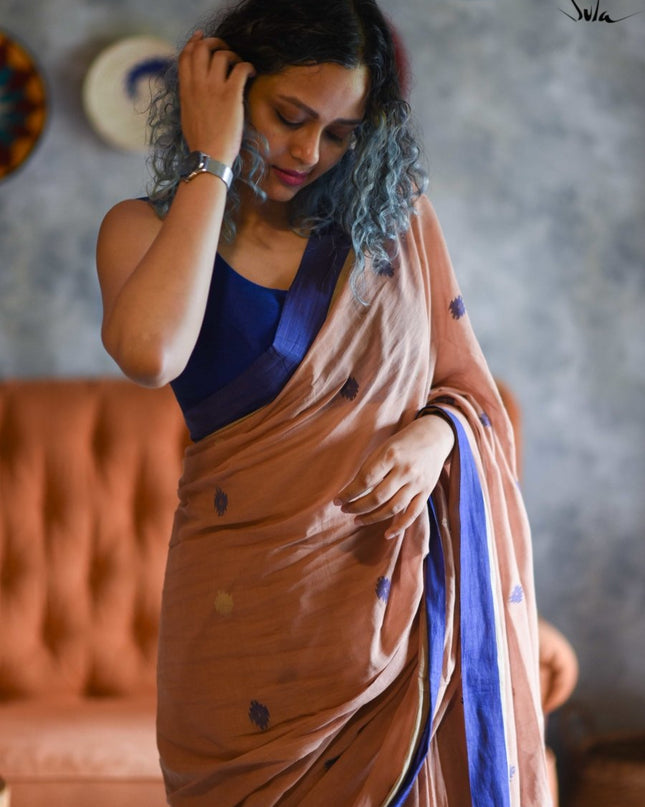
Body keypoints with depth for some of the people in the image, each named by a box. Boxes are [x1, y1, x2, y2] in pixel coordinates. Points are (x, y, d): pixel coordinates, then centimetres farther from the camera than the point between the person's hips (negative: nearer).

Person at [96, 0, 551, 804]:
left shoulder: (392, 217, 6)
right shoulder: (148, 228, -1)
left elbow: (468, 386, 11)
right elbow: (149, 353, -24)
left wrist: (436, 433, -13)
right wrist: (211, 164, -16)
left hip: (402, 597, 2)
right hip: (251, 607, -1)